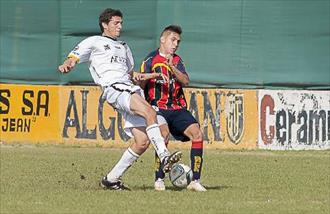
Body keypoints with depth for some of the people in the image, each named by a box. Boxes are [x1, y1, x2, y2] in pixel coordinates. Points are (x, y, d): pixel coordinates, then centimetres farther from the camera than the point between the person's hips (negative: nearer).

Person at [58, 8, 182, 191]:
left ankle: (111, 179, 2)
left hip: (130, 89, 7)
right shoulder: (94, 42, 16)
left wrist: (138, 77, 15)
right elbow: (74, 57, 7)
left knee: (142, 141, -6)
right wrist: (67, 65, -17)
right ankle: (164, 156, -40)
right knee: (150, 112, -31)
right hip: (113, 87, -7)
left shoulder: (124, 48, 35)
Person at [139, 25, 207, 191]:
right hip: (158, 107, -5)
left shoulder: (176, 60, 17)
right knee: (164, 134, -31)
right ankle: (159, 180, -22)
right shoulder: (151, 59, 2)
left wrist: (172, 68, -13)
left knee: (197, 133, -14)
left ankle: (195, 181, -11)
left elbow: (186, 81, 1)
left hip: (178, 108, 5)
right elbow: (141, 85, -4)